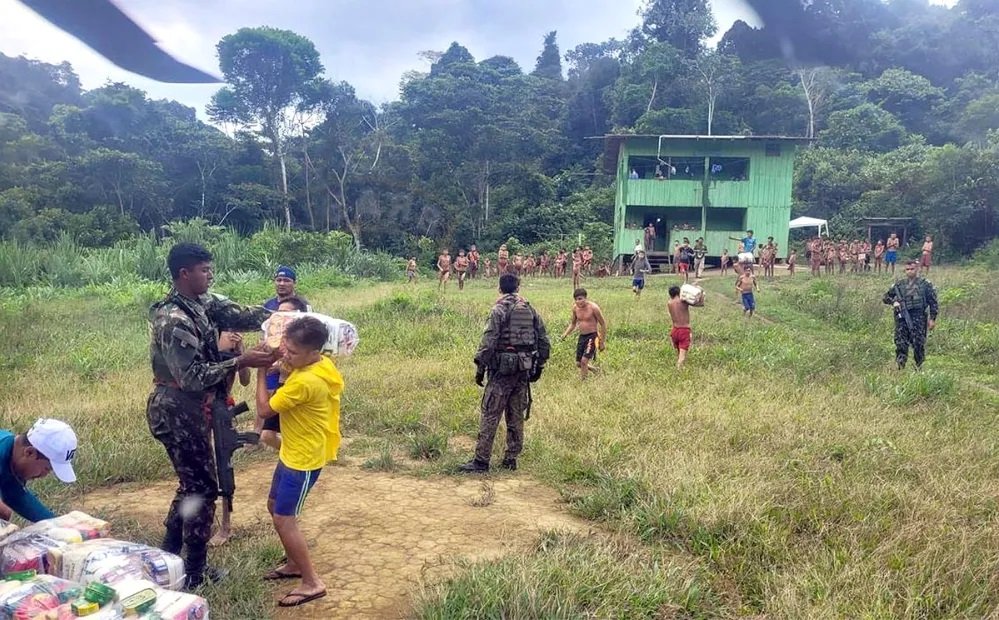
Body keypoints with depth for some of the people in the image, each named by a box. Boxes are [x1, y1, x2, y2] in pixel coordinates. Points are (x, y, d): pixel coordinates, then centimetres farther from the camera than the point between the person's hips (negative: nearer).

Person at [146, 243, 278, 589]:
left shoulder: (202, 304, 4)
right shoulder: (174, 320, -23)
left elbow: (239, 315, -4)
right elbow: (192, 376, -26)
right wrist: (241, 362, -30)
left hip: (190, 410, 9)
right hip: (178, 413, -9)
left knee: (192, 484, 21)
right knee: (203, 488, 2)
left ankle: (168, 555, 35)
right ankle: (194, 572, 17)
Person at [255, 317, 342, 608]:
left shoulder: (305, 381, -31)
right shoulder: (322, 364, -3)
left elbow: (264, 409, -20)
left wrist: (262, 371, -11)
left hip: (303, 460, -10)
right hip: (293, 453, 10)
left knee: (283, 519, -2)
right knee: (275, 507, 22)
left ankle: (312, 583, 9)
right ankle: (294, 563, 36)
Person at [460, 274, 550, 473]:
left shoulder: (499, 310, -8)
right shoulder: (530, 310, 9)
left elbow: (488, 341, -15)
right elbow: (544, 342, 11)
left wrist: (480, 367, -9)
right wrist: (539, 366, 18)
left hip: (502, 369, -6)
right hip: (524, 369, 6)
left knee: (490, 415, -2)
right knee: (516, 416, 12)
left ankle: (481, 460, -1)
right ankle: (510, 460, 17)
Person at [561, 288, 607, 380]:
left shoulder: (593, 308, -16)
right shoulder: (575, 308, 1)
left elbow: (603, 324, -7)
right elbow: (573, 323, 17)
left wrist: (603, 342, -6)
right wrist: (566, 333, -1)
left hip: (592, 336, -6)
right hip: (581, 336, 7)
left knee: (584, 360, -18)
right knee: (578, 363, 10)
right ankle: (595, 370, 38)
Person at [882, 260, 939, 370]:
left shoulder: (925, 284, 4)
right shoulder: (899, 284, 11)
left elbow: (933, 303, 3)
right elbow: (885, 297, 17)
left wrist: (932, 319, -3)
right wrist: (893, 302, -4)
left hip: (919, 319, -2)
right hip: (902, 318, 2)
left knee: (918, 344, -1)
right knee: (901, 344, -3)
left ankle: (919, 367, 12)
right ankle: (900, 367, 0)